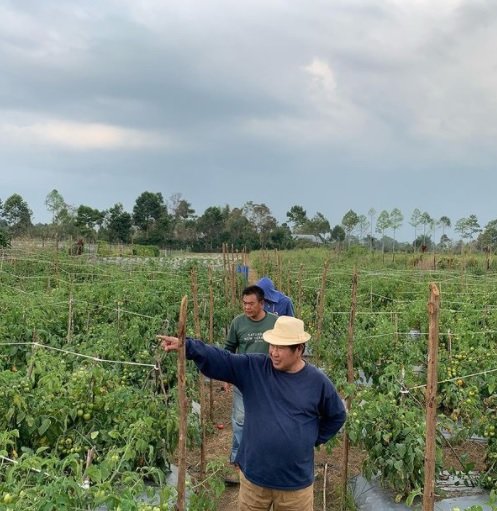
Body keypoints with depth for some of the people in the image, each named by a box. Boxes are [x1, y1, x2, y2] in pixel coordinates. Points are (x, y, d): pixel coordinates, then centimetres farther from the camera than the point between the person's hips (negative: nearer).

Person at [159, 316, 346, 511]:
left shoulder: (317, 381, -6)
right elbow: (219, 359, -16)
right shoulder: (254, 368, -6)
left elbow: (337, 416, 10)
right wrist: (186, 346, -29)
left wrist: (314, 439, 6)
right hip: (254, 475, 1)